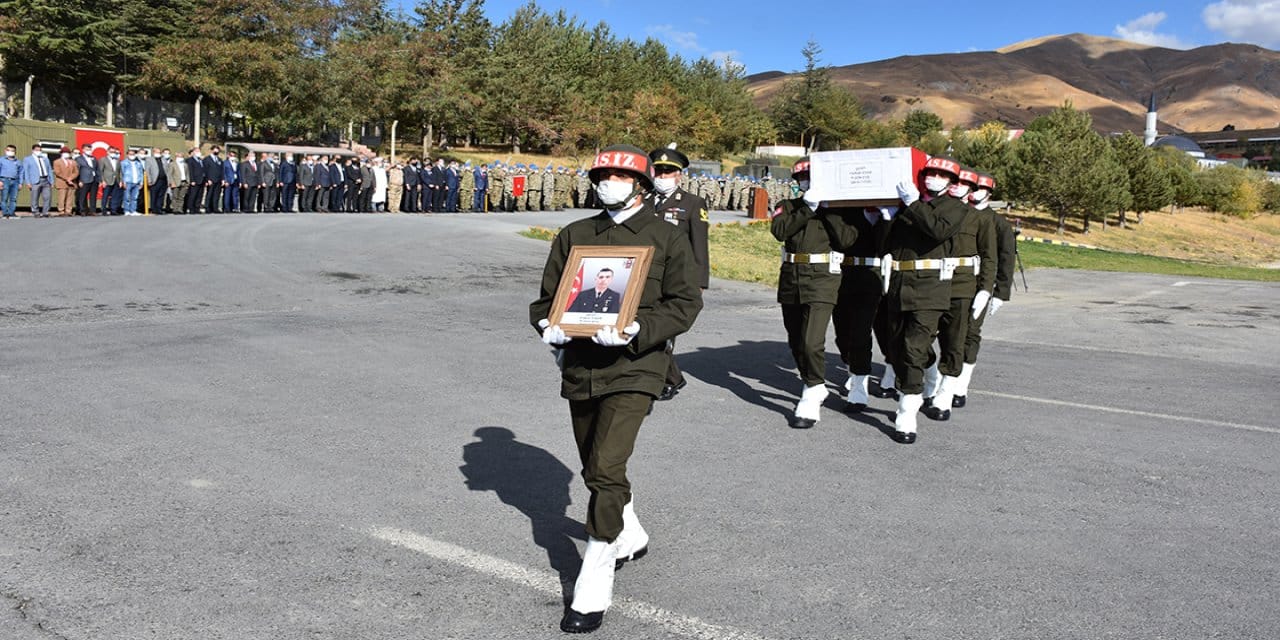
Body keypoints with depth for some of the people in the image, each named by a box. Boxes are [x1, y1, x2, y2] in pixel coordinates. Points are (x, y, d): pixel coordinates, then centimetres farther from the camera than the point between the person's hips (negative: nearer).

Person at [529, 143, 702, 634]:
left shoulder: (666, 238, -1)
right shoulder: (574, 235, 10)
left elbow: (685, 303, -5)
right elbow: (548, 293, 14)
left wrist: (636, 331, -20)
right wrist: (549, 327, -8)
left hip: (633, 368, -5)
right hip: (579, 366, 6)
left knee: (606, 469, -16)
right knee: (594, 468, 19)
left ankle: (594, 586, -5)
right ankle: (630, 536, 46)